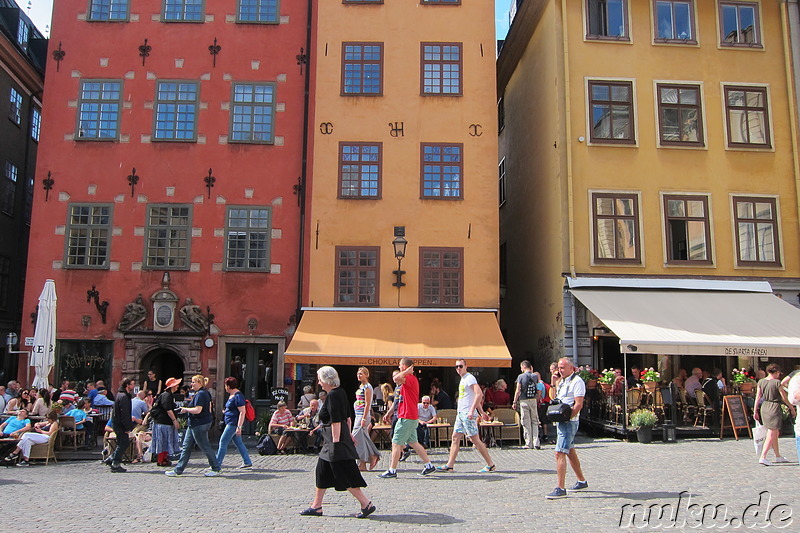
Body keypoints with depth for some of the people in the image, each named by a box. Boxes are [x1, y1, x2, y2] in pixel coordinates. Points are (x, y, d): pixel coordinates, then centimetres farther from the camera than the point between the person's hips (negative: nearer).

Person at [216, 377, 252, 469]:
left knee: (223, 442, -6)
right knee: (238, 443, 11)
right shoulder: (231, 395, 15)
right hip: (230, 423, 10)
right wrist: (225, 412, 15)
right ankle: (247, 462, 15)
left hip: (234, 423, -10)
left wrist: (239, 427, -26)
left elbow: (242, 412, -22)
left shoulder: (238, 396, -17)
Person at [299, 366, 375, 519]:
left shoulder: (332, 395, -17)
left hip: (335, 439, -10)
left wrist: (335, 442, -21)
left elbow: (336, 421, -21)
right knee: (322, 471, 16)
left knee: (345, 475, -5)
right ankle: (316, 506, 23)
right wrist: (348, 434, 23)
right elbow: (347, 417, 17)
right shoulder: (341, 392, 11)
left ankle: (366, 504, -1)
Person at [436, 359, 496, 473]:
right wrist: (481, 412, 25)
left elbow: (479, 394, -23)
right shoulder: (463, 379, 18)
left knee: (475, 439, -6)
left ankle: (490, 465, 2)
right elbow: (476, 396, 25)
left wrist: (472, 411, -28)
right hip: (460, 413, 10)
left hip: (468, 413, -10)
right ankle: (449, 465, 9)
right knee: (455, 438, 7)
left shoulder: (469, 378, -11)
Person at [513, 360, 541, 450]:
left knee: (526, 423, 3)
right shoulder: (535, 377, 4)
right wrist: (537, 400, 16)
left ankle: (529, 444, 5)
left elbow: (518, 391, -7)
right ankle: (536, 442, 3)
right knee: (535, 421, 10)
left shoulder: (521, 376, -5)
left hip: (524, 401, -3)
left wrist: (514, 402, 0)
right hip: (533, 401, 3)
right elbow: (539, 392, 4)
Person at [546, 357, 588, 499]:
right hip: (561, 421, 10)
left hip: (569, 422, -10)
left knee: (560, 453, -15)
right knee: (570, 452, 18)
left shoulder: (577, 381, -12)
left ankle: (560, 489, -15)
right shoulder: (563, 381, 17)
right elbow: (556, 400, 25)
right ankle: (582, 481, 32)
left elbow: (578, 404, -19)